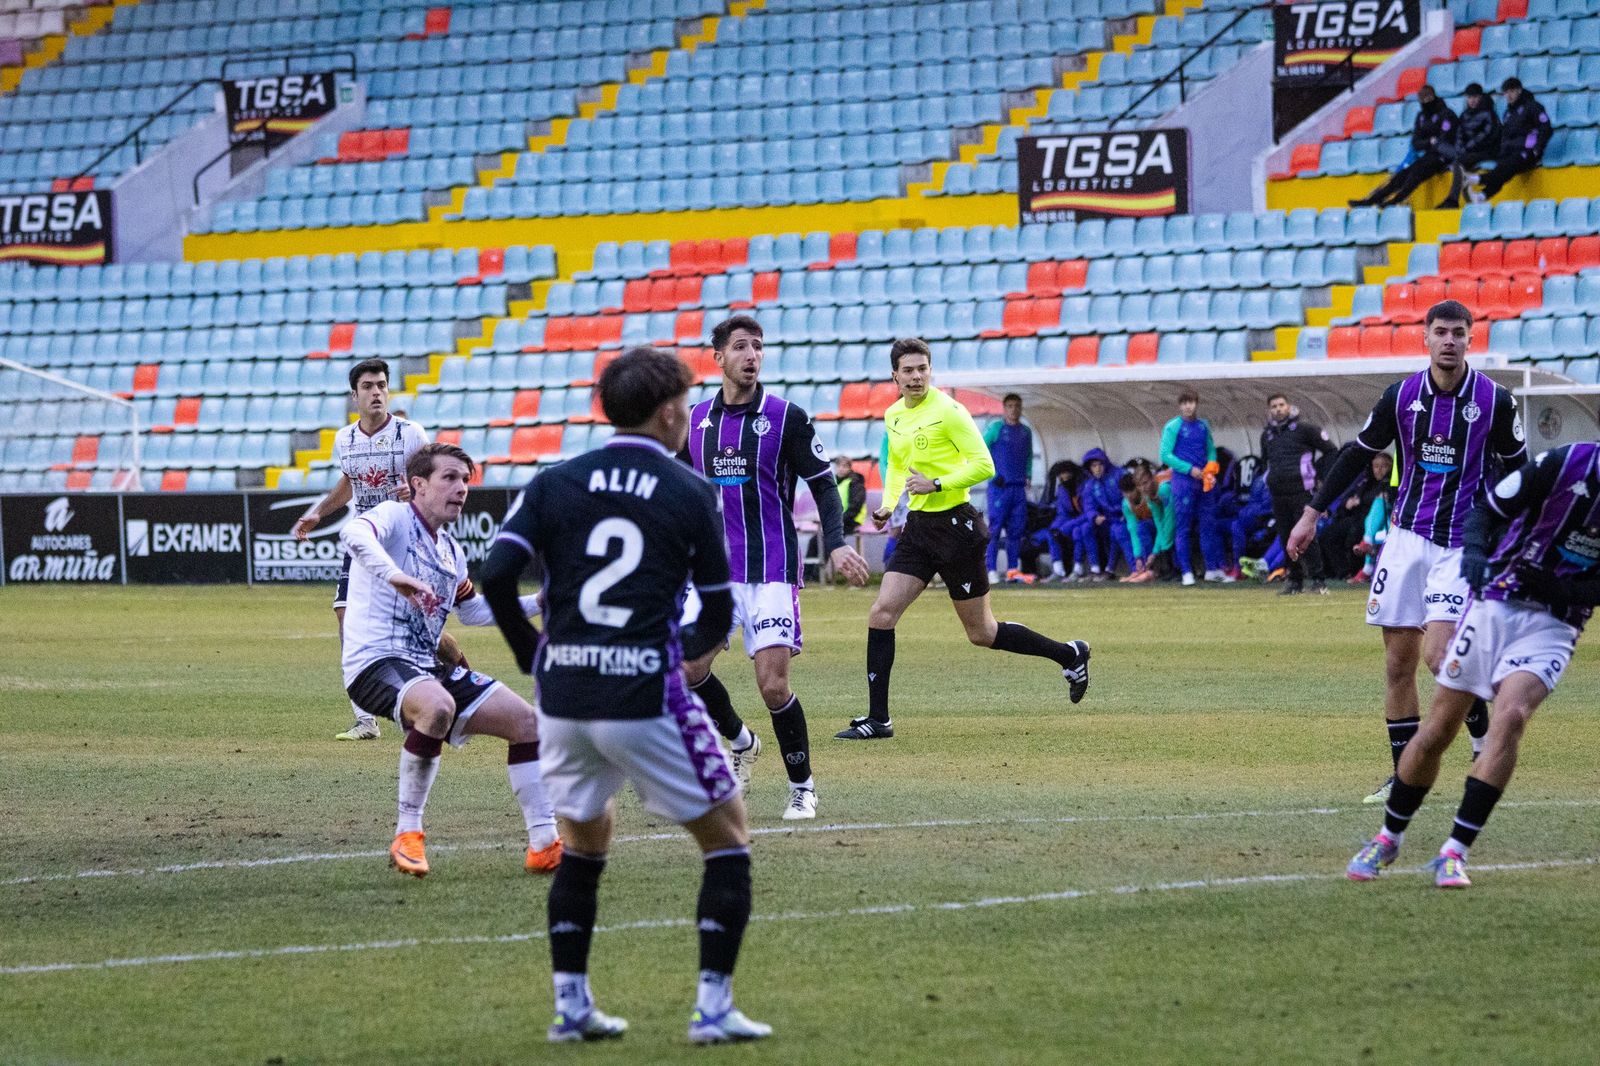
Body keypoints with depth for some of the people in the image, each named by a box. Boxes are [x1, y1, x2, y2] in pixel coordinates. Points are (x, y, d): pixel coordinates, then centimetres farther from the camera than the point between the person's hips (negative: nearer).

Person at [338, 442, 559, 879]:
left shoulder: (451, 552, 18)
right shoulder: (394, 518, -7)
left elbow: (473, 610, 36)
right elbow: (354, 532, -32)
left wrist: (536, 604, 27)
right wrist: (393, 574, -49)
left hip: (428, 666, 9)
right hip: (377, 662, -9)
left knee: (524, 719, 4)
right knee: (437, 706, -39)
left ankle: (544, 844, 11)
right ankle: (407, 837, -25)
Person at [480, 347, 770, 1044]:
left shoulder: (554, 483, 6)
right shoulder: (689, 492, -1)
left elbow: (496, 574, -4)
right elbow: (718, 614, 3)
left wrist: (531, 651, 11)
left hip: (563, 699, 4)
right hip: (647, 699, -4)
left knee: (584, 840, 24)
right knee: (727, 836, 10)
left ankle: (571, 1005, 19)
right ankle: (713, 1006, 4)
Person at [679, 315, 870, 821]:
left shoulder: (786, 417, -4)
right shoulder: (696, 419, 8)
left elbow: (824, 484, -2)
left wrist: (837, 545, -15)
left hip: (771, 570, -4)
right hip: (715, 566, 4)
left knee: (773, 682, -11)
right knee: (688, 667, -10)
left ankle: (802, 787, 6)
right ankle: (741, 743, 18)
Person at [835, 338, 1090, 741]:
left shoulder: (948, 411, -13)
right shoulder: (893, 416, 10)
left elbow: (984, 465, -15)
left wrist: (936, 484, -22)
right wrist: (889, 504, 10)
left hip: (955, 524, -7)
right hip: (917, 527, 7)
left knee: (981, 633, 2)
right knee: (881, 613, -6)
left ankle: (1069, 655, 23)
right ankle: (878, 719, -2)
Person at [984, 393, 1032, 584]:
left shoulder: (1026, 432, 14)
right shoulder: (996, 428, -1)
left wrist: (1028, 475, 10)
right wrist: (992, 474, -10)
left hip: (1019, 487, 5)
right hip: (999, 487, -5)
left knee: (1017, 530, 6)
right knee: (995, 528, -8)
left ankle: (1013, 569, 11)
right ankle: (991, 570, -9)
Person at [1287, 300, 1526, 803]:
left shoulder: (1495, 400, -6)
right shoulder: (1402, 395, 0)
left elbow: (1517, 469, 7)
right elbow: (1358, 453, 11)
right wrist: (1312, 513, 12)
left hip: (1465, 543, -3)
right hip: (1408, 534, 3)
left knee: (1437, 655, -17)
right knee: (1398, 662, 2)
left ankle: (1486, 753, 4)